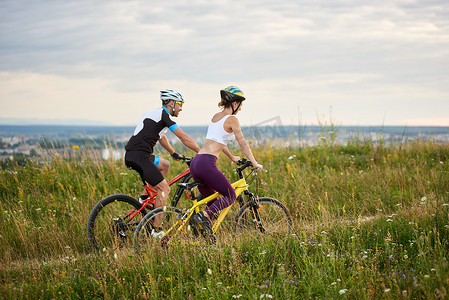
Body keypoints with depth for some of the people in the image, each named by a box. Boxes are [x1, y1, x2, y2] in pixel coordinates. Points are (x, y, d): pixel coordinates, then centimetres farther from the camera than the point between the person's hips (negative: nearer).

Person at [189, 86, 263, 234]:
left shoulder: (216, 116, 21)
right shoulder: (232, 119, -3)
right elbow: (243, 143, -3)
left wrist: (232, 157, 43)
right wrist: (254, 163, 1)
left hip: (195, 162, 8)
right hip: (207, 163, -8)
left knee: (213, 201, 17)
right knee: (230, 196, 4)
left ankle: (206, 235, 9)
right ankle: (204, 216, -16)